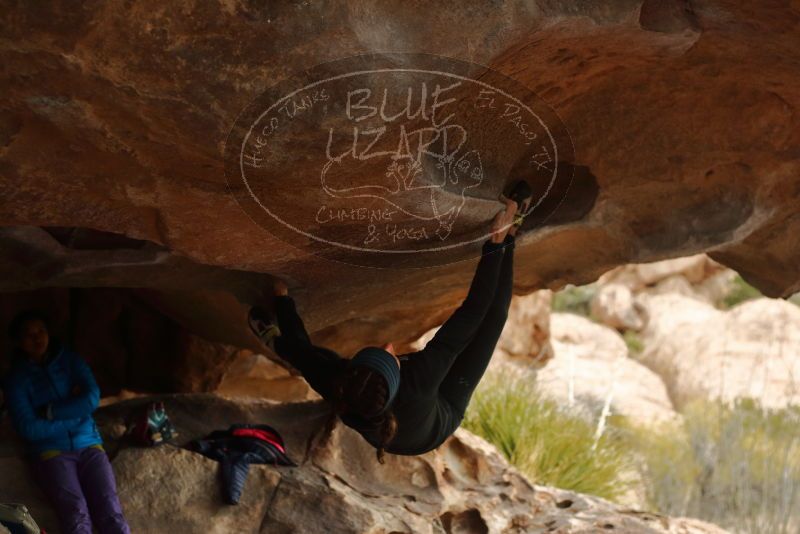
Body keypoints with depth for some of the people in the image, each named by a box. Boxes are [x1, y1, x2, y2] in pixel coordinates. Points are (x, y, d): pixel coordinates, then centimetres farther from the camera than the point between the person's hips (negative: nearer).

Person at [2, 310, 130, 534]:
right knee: (76, 512, -27)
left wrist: (50, 412, -6)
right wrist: (74, 414, -5)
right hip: (51, 451, -2)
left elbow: (92, 398, -3)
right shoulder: (17, 379, 3)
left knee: (110, 508, -21)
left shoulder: (70, 360, 11)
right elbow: (28, 428, -8)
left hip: (88, 445, 2)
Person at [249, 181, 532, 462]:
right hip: (439, 423, -2)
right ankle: (507, 236, 9)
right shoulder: (418, 380, -51)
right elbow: (473, 310, -46)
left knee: (303, 351, 6)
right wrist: (497, 242, -42)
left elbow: (299, 345, -20)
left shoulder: (341, 393, -43)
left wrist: (281, 297, -6)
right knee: (490, 315, -6)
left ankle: (275, 339, 36)